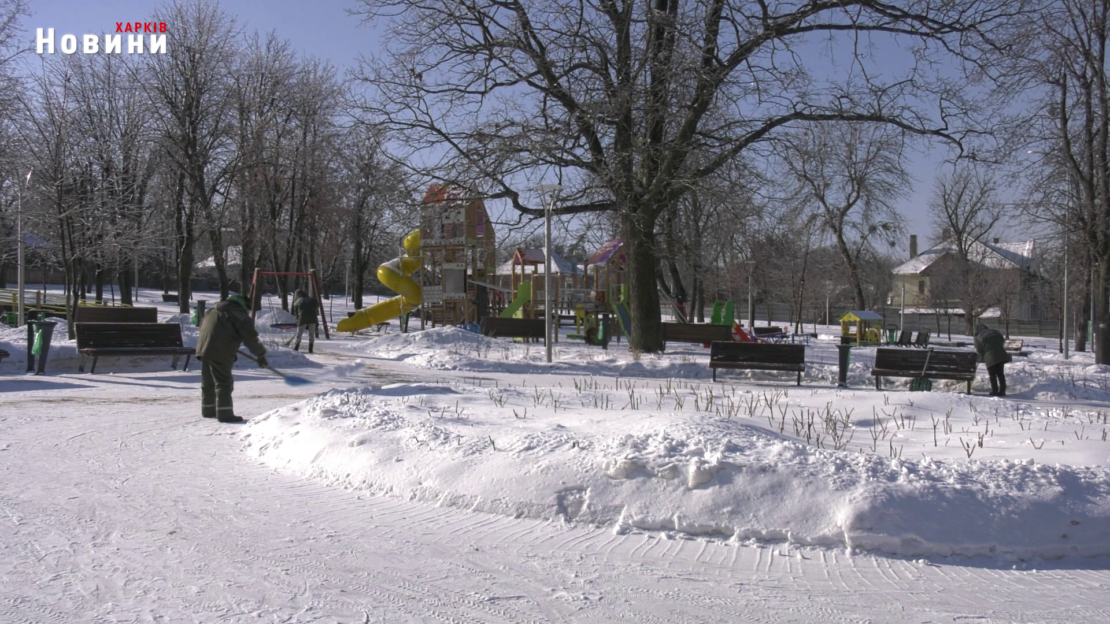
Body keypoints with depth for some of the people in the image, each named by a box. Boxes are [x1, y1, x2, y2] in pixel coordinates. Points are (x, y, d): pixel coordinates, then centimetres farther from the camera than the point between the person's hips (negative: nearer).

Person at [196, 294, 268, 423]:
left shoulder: (213, 311, 23)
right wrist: (261, 355, 2)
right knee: (224, 383, -5)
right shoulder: (241, 316, -3)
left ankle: (208, 410, 31)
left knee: (208, 382, 19)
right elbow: (251, 338, -6)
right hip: (220, 354, -8)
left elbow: (202, 325, 31)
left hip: (203, 349, 8)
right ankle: (224, 413, -8)